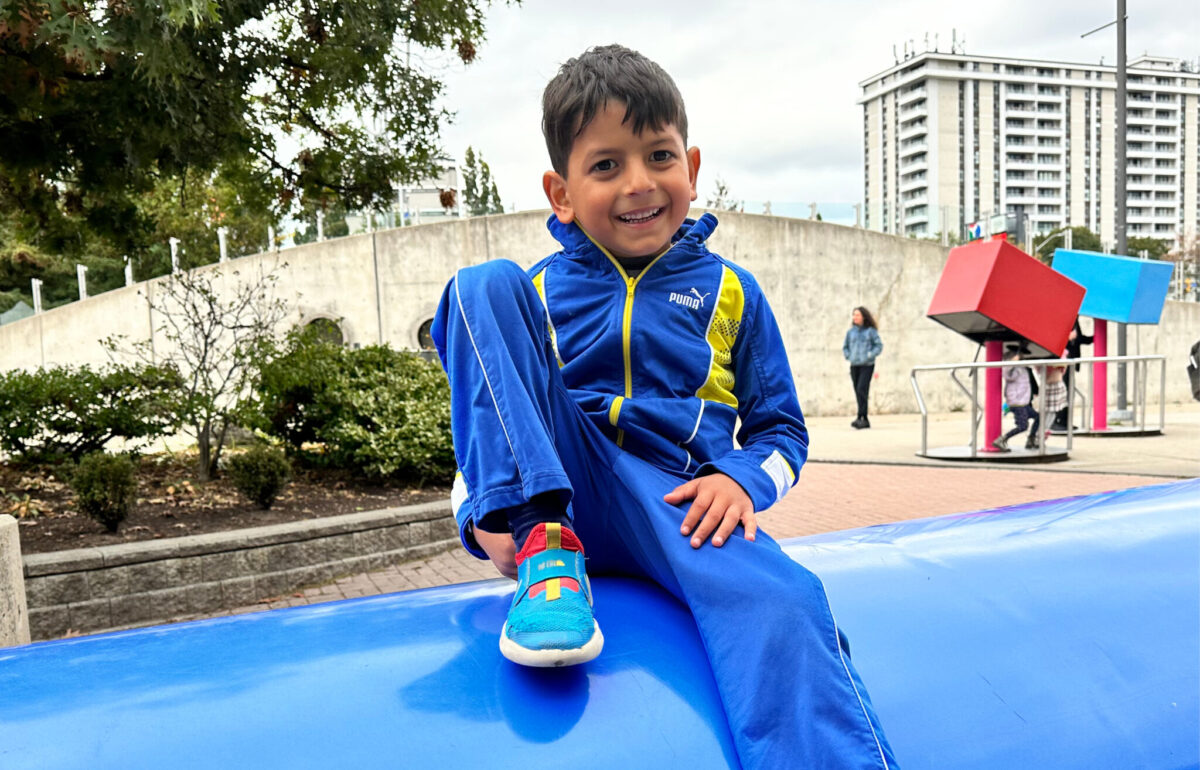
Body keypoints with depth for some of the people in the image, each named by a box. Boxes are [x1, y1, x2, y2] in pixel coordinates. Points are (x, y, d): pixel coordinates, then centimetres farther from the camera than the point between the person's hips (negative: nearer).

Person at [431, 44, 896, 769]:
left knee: (781, 607, -36)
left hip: (678, 504, -1)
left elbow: (782, 427, 16)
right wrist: (483, 509, -7)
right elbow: (487, 417, 14)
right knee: (483, 284, -14)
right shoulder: (537, 292, 12)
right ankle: (544, 544, -23)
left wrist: (741, 479, -8)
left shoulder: (730, 291, 12)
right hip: (557, 488, 2)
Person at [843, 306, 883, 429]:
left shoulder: (871, 331, 0)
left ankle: (860, 418, -20)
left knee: (862, 390, -18)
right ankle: (865, 420, 12)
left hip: (867, 365, -4)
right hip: (854, 366, 5)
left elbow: (879, 345, 1)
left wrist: (870, 355, -10)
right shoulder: (850, 332, 10)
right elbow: (845, 347, 21)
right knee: (858, 392, 5)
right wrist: (848, 356, 6)